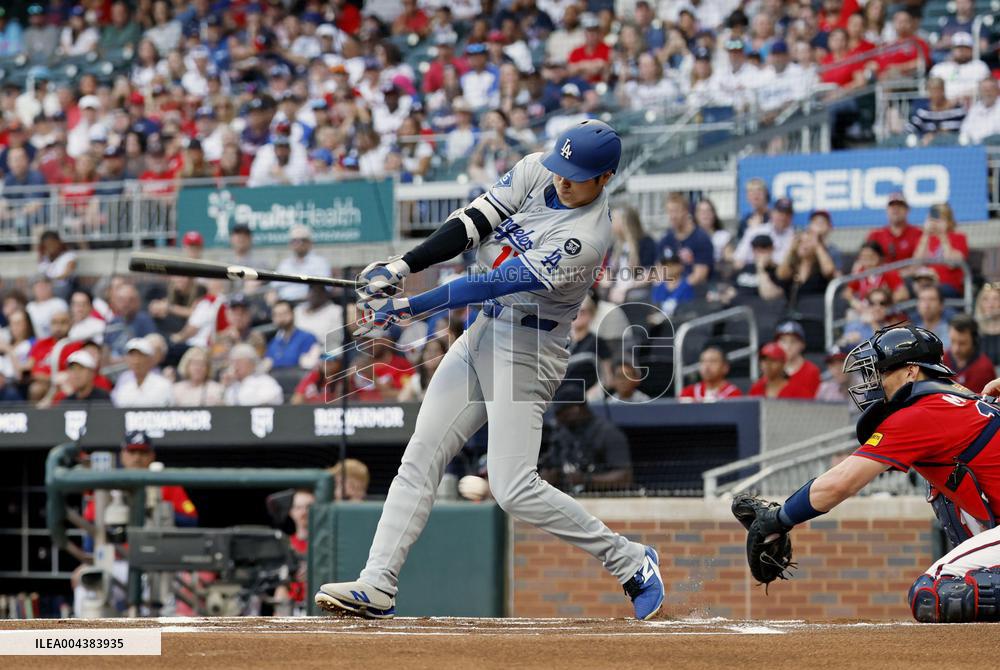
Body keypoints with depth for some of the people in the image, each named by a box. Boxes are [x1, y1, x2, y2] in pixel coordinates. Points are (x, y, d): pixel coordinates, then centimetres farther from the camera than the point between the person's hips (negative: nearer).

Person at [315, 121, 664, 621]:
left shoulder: (586, 239, -24)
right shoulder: (535, 172, -1)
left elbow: (498, 283, -26)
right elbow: (473, 223, -2)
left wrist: (407, 307, -26)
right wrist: (401, 267, -15)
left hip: (527, 350, -8)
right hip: (483, 334, 8)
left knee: (514, 489, -14)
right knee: (420, 459, 1)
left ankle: (631, 562, 1)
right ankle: (377, 586, 0)